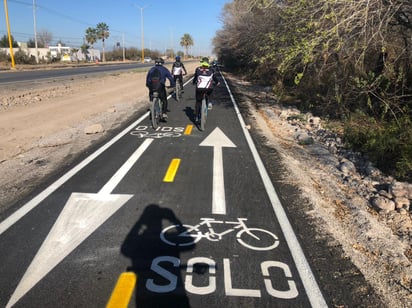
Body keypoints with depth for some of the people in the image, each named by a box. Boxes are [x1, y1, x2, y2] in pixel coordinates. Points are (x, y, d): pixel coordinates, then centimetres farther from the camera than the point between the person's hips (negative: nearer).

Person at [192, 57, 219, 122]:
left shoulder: (198, 69, 9)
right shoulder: (211, 69, 9)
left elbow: (195, 77, 21)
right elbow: (214, 77, 21)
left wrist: (194, 82, 43)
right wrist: (217, 83, 41)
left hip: (199, 88, 0)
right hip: (209, 88, 0)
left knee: (198, 102, 16)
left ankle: (196, 117, 18)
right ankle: (209, 102, 17)